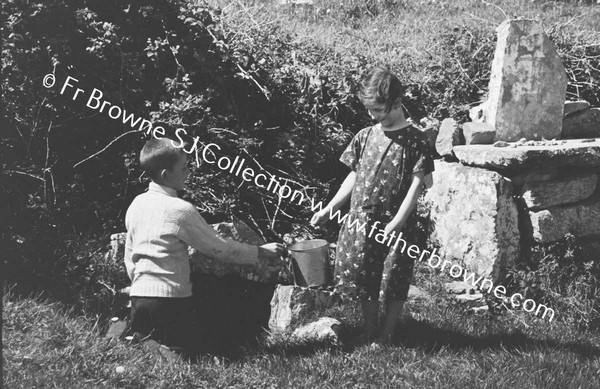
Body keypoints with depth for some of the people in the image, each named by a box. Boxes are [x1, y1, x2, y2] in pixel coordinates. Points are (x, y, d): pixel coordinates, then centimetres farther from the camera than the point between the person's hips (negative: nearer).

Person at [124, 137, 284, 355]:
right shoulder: (180, 210, -13)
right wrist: (261, 252, 4)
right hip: (170, 298, -7)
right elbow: (218, 248, -6)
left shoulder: (136, 204, 7)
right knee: (190, 352, 3)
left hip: (138, 295, 7)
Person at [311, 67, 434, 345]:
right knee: (365, 281, 11)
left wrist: (396, 222, -19)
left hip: (395, 225, -4)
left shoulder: (415, 140, -6)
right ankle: (369, 333, 27)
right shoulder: (364, 137, 7)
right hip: (361, 221, 4)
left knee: (393, 283, 3)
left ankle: (386, 337, 18)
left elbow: (416, 185, -10)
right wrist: (329, 209, 11)